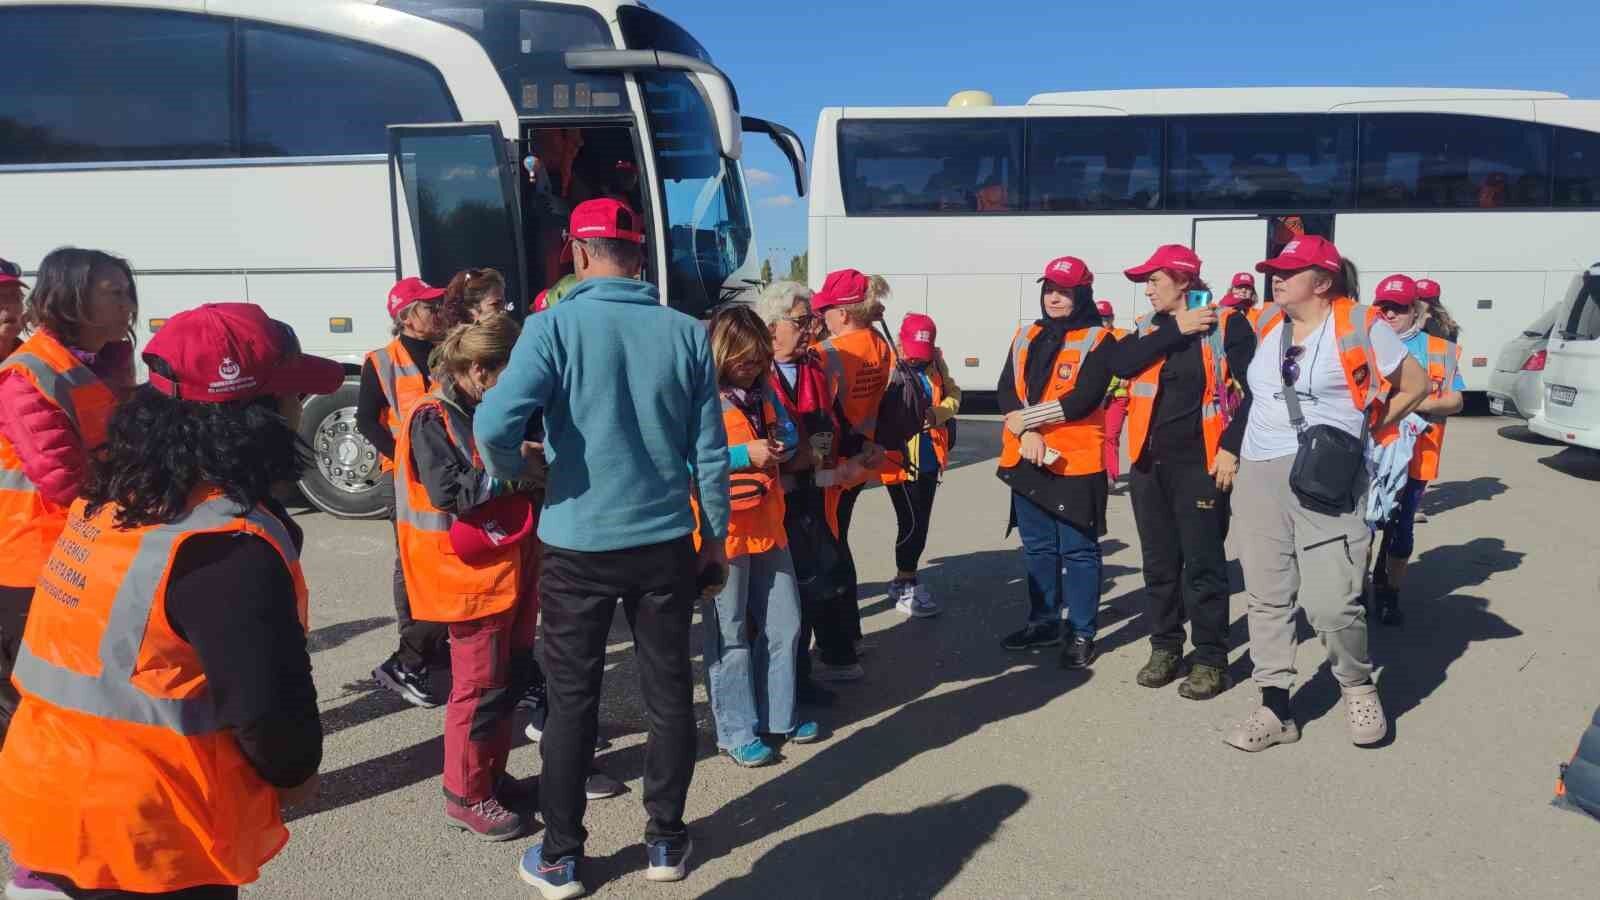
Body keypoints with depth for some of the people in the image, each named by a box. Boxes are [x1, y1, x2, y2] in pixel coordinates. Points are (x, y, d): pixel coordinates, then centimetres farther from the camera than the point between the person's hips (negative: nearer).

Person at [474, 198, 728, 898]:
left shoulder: (557, 325, -9)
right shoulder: (686, 334, -1)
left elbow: (495, 423, -21)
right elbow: (710, 450, 1)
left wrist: (512, 472, 1)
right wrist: (717, 539, 12)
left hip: (579, 544, -2)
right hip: (667, 542, 2)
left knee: (572, 702, 11)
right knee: (669, 693, 14)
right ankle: (666, 843, 28)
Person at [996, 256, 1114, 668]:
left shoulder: (1098, 340, -6)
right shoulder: (1025, 337, 12)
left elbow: (1084, 399, -17)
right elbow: (1005, 390, 3)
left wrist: (1028, 418, -13)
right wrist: (1026, 433, -14)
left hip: (1076, 462, -6)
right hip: (1027, 460, 6)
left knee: (1078, 550, 1)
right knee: (1038, 547, 15)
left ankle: (1082, 633, 12)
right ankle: (1043, 623, 28)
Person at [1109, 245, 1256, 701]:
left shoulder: (1227, 324, -3)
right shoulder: (1149, 326, 11)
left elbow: (1251, 389, -8)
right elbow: (1120, 364, -8)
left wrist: (1232, 447, -15)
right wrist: (1174, 330, -12)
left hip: (1201, 461, -5)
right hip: (1150, 461, 5)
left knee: (1203, 564, -1)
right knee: (1159, 562, 11)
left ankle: (1211, 660, 9)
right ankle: (1164, 647, 23)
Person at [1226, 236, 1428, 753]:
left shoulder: (1359, 326, -3)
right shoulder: (1268, 326, 12)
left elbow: (1415, 385, 5)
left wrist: (1366, 431, 2)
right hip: (1258, 476, 6)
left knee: (1330, 601, -9)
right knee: (1267, 597, 6)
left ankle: (1358, 687, 20)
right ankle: (1275, 709, 15)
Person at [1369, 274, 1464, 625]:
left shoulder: (1440, 351, 4)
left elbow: (1455, 401, 2)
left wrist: (1418, 403, -16)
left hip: (1414, 456, 0)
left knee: (1401, 529, 8)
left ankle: (1390, 594, 22)